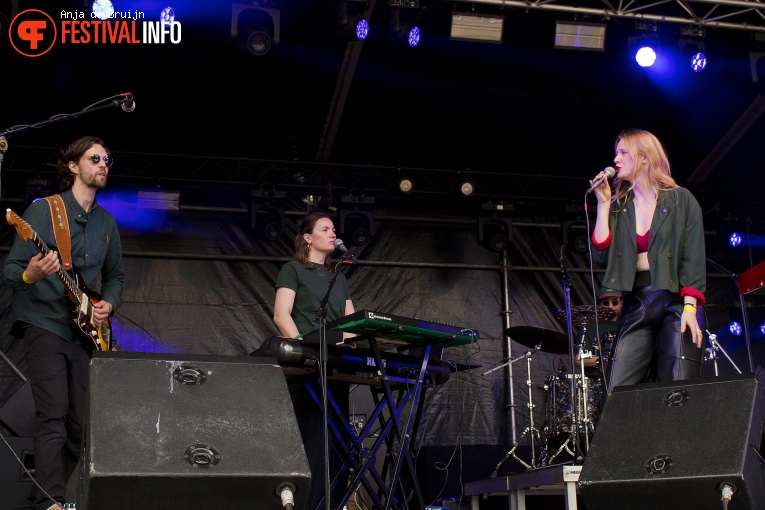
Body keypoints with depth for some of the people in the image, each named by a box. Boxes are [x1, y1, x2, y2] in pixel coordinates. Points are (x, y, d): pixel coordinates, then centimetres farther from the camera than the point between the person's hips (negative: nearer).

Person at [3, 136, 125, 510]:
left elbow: (115, 275, 23)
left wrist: (108, 304, 3)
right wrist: (30, 275, -30)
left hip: (85, 329, 6)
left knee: (79, 421, 5)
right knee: (53, 418, -14)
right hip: (44, 325, -6)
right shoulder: (43, 210, -6)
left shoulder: (107, 222, 12)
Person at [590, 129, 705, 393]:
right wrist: (603, 205, 1)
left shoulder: (680, 199, 4)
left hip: (675, 302, -3)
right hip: (636, 306, 3)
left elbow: (694, 257, -2)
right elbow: (601, 254, 1)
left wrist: (690, 307, -13)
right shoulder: (618, 207, 14)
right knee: (617, 392, -6)